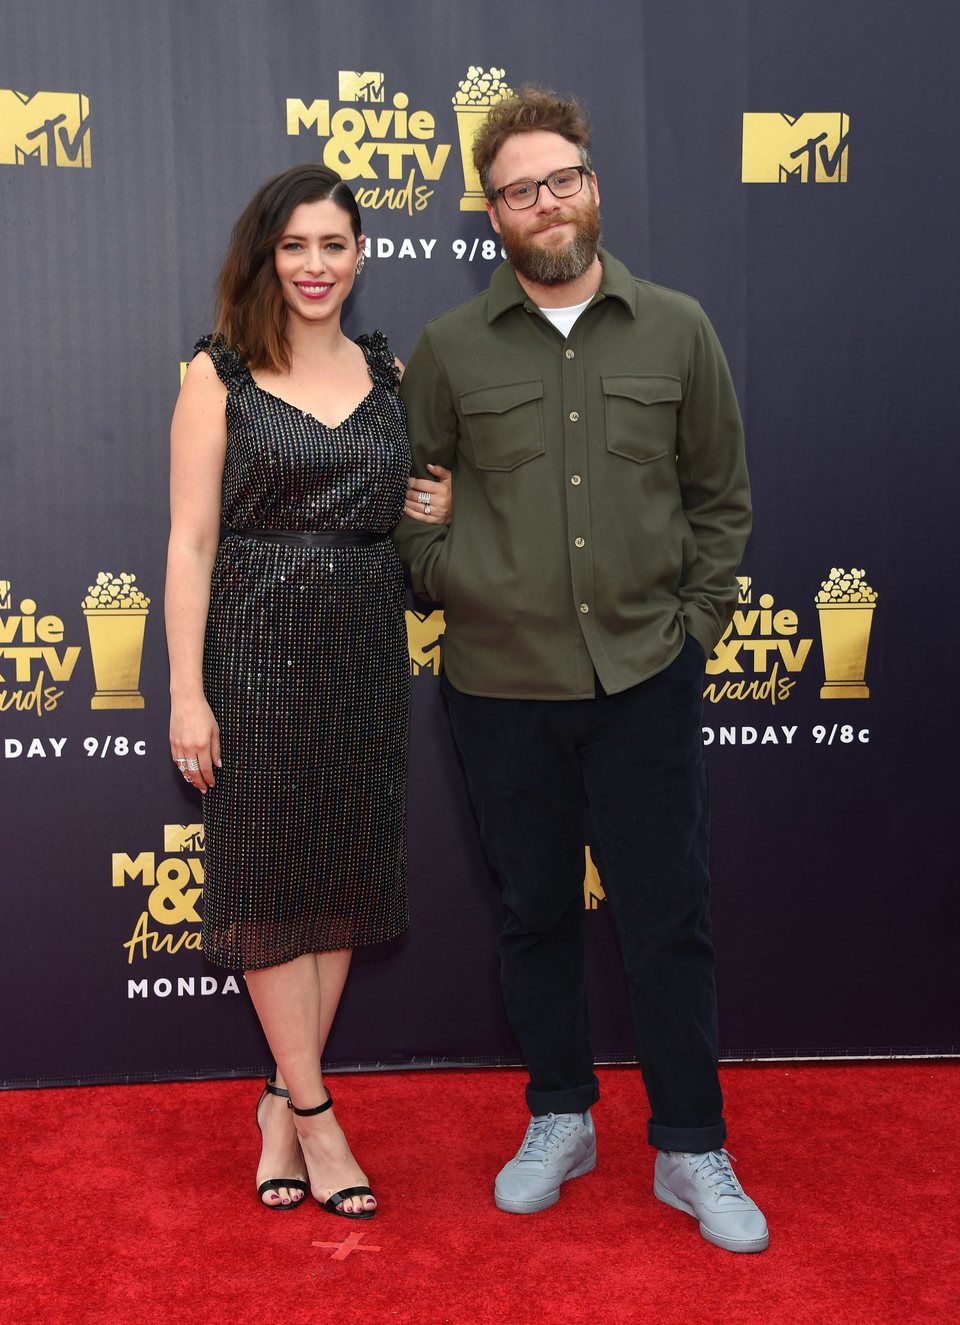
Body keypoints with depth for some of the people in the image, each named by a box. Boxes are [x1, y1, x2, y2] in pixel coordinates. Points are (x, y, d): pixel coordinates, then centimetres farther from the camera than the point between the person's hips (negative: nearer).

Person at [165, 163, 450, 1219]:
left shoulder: (390, 373, 9)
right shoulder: (221, 375, -3)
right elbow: (191, 541, -6)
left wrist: (441, 510, -2)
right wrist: (187, 692, -12)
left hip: (363, 648, 4)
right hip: (257, 646, -4)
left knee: (344, 873, 7)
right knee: (269, 868, 1)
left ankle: (282, 1100, 22)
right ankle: (312, 1114, 14)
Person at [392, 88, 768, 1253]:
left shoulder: (676, 331, 2)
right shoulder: (449, 348, 0)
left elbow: (721, 495, 8)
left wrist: (698, 619, 1)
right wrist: (455, 583, -3)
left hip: (645, 677, 0)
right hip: (501, 684, 1)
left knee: (668, 919, 5)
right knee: (535, 912, 13)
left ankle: (691, 1150, 21)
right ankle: (560, 1119, 33)